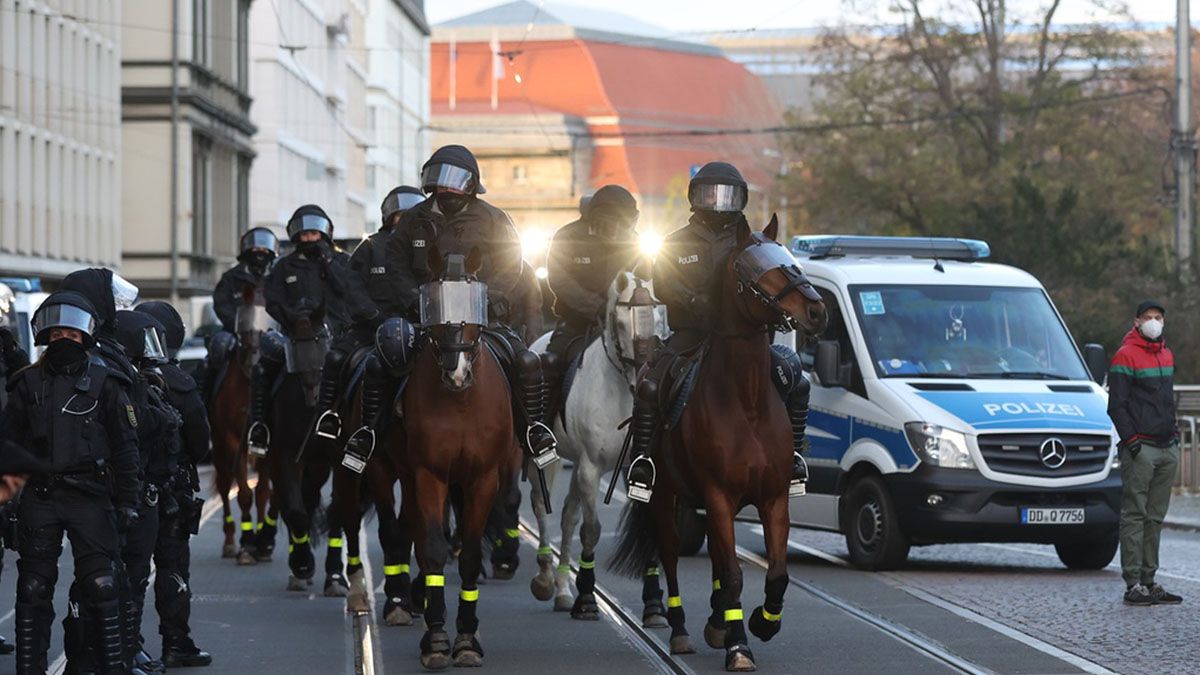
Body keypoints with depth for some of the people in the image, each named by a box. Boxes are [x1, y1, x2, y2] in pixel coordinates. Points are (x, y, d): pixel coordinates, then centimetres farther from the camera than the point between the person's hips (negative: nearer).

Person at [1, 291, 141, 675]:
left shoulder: (104, 383, 4)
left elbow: (125, 447, 4)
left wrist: (127, 500, -2)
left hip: (89, 497, -2)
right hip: (40, 496, 2)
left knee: (99, 586, -3)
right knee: (33, 586, 3)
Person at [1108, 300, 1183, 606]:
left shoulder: (1167, 356, 18)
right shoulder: (1125, 356, -6)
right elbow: (1116, 405, -8)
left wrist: (1174, 431, 17)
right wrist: (1130, 439, -15)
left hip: (1167, 448, 7)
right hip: (1140, 450, -7)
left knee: (1156, 517, 8)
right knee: (1135, 515, -7)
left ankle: (1149, 581, 12)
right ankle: (1133, 584, -8)